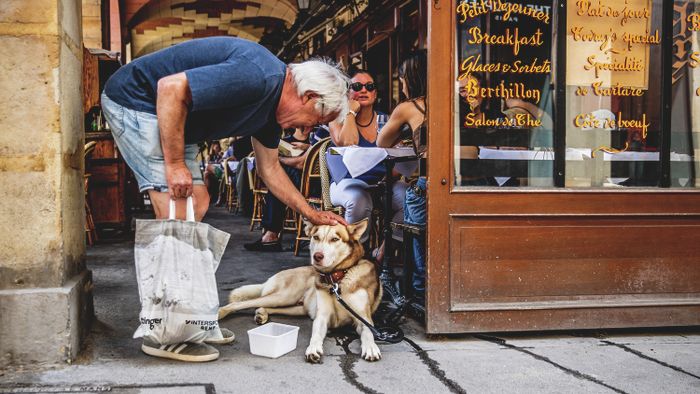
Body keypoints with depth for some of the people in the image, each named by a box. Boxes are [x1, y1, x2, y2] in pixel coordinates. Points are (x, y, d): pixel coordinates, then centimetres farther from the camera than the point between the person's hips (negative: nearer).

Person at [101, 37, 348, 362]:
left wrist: (312, 214, 19)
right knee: (177, 215, -15)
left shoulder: (271, 103, 6)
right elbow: (171, 87, -30)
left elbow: (269, 169, 18)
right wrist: (175, 164, -25)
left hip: (173, 117, 11)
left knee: (198, 203, 8)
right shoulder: (257, 78, -26)